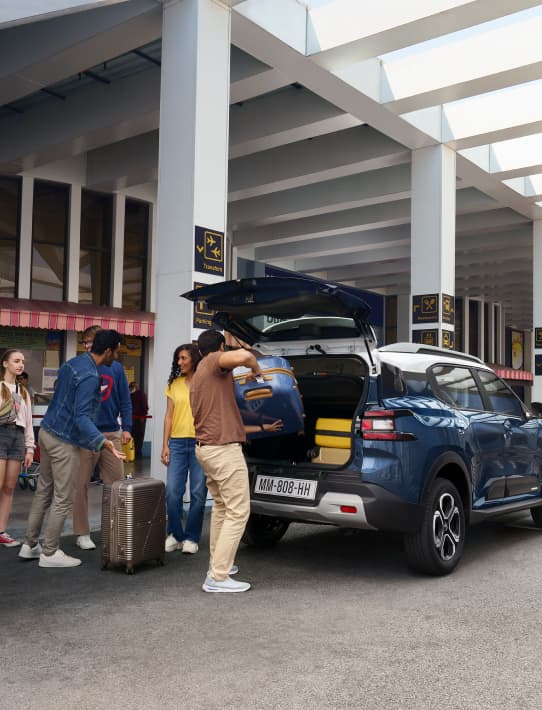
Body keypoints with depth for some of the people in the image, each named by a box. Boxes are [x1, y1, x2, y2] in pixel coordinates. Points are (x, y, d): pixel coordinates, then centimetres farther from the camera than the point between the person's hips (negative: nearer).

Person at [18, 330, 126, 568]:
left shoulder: (73, 363, 7)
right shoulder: (89, 377, -21)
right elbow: (81, 417, -26)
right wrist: (102, 441, -35)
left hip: (47, 432, 9)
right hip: (64, 442, -9)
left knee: (43, 492, 16)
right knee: (63, 500, 1)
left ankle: (30, 545, 24)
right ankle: (50, 553, 9)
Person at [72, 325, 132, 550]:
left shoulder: (116, 368, 7)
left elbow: (125, 400, 7)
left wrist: (126, 428, 1)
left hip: (111, 434, 2)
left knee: (117, 482, 5)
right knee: (81, 485, 3)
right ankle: (82, 533, 13)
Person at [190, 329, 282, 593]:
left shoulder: (196, 380, 22)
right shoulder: (214, 361, -5)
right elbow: (243, 355, -29)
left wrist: (263, 428, 27)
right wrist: (256, 370, -6)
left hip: (206, 448, 10)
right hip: (224, 449, -10)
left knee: (222, 506, 24)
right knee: (237, 512, -6)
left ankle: (218, 563, 31)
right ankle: (218, 577, -5)